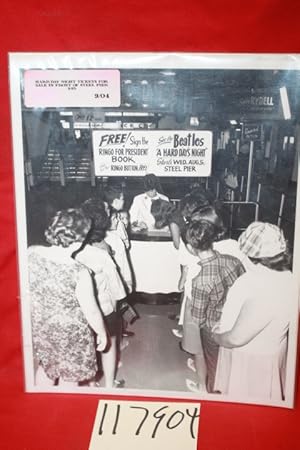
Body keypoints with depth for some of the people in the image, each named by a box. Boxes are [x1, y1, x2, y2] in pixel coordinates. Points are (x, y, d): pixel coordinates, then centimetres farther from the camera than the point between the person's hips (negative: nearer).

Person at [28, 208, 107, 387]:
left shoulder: (31, 253, -18)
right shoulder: (79, 273, -31)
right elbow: (91, 311, -18)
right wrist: (102, 333, 0)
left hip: (38, 326, 6)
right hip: (69, 334, -5)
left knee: (45, 367, 31)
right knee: (69, 378, 21)